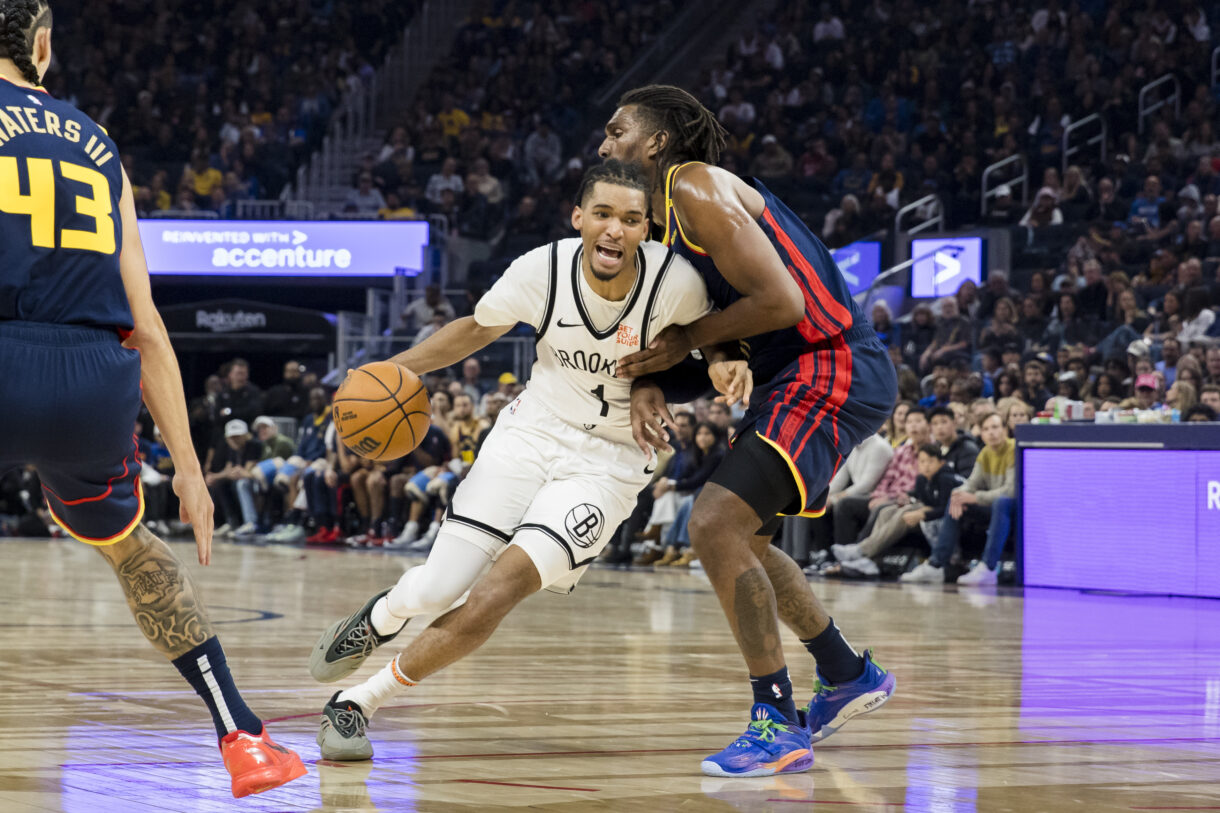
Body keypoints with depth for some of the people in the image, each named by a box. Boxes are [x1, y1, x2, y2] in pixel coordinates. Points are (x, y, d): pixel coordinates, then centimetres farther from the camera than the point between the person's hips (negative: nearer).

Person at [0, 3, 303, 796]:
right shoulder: (95, 145, 21)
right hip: (99, 381, 5)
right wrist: (186, 463, 23)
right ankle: (245, 738, 28)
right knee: (126, 543, 31)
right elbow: (146, 327, 20)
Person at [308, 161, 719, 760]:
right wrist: (398, 367, -4)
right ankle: (378, 619, 35)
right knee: (433, 592, -5)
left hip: (607, 462, -2)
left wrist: (729, 362, -20)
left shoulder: (675, 282, -21)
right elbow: (477, 329, 6)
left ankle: (360, 702, 0)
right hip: (531, 431, 2)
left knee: (492, 596, -18)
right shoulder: (544, 269, -16)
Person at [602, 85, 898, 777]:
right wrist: (653, 384, -4)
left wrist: (687, 342, -13)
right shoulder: (668, 213, 17)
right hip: (798, 376, 11)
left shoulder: (698, 189, -14)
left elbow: (781, 301, -23)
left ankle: (779, 725, -14)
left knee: (715, 525, -20)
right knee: (742, 537, 23)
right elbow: (685, 329, 17)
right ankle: (851, 676, 38)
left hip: (833, 369, -11)